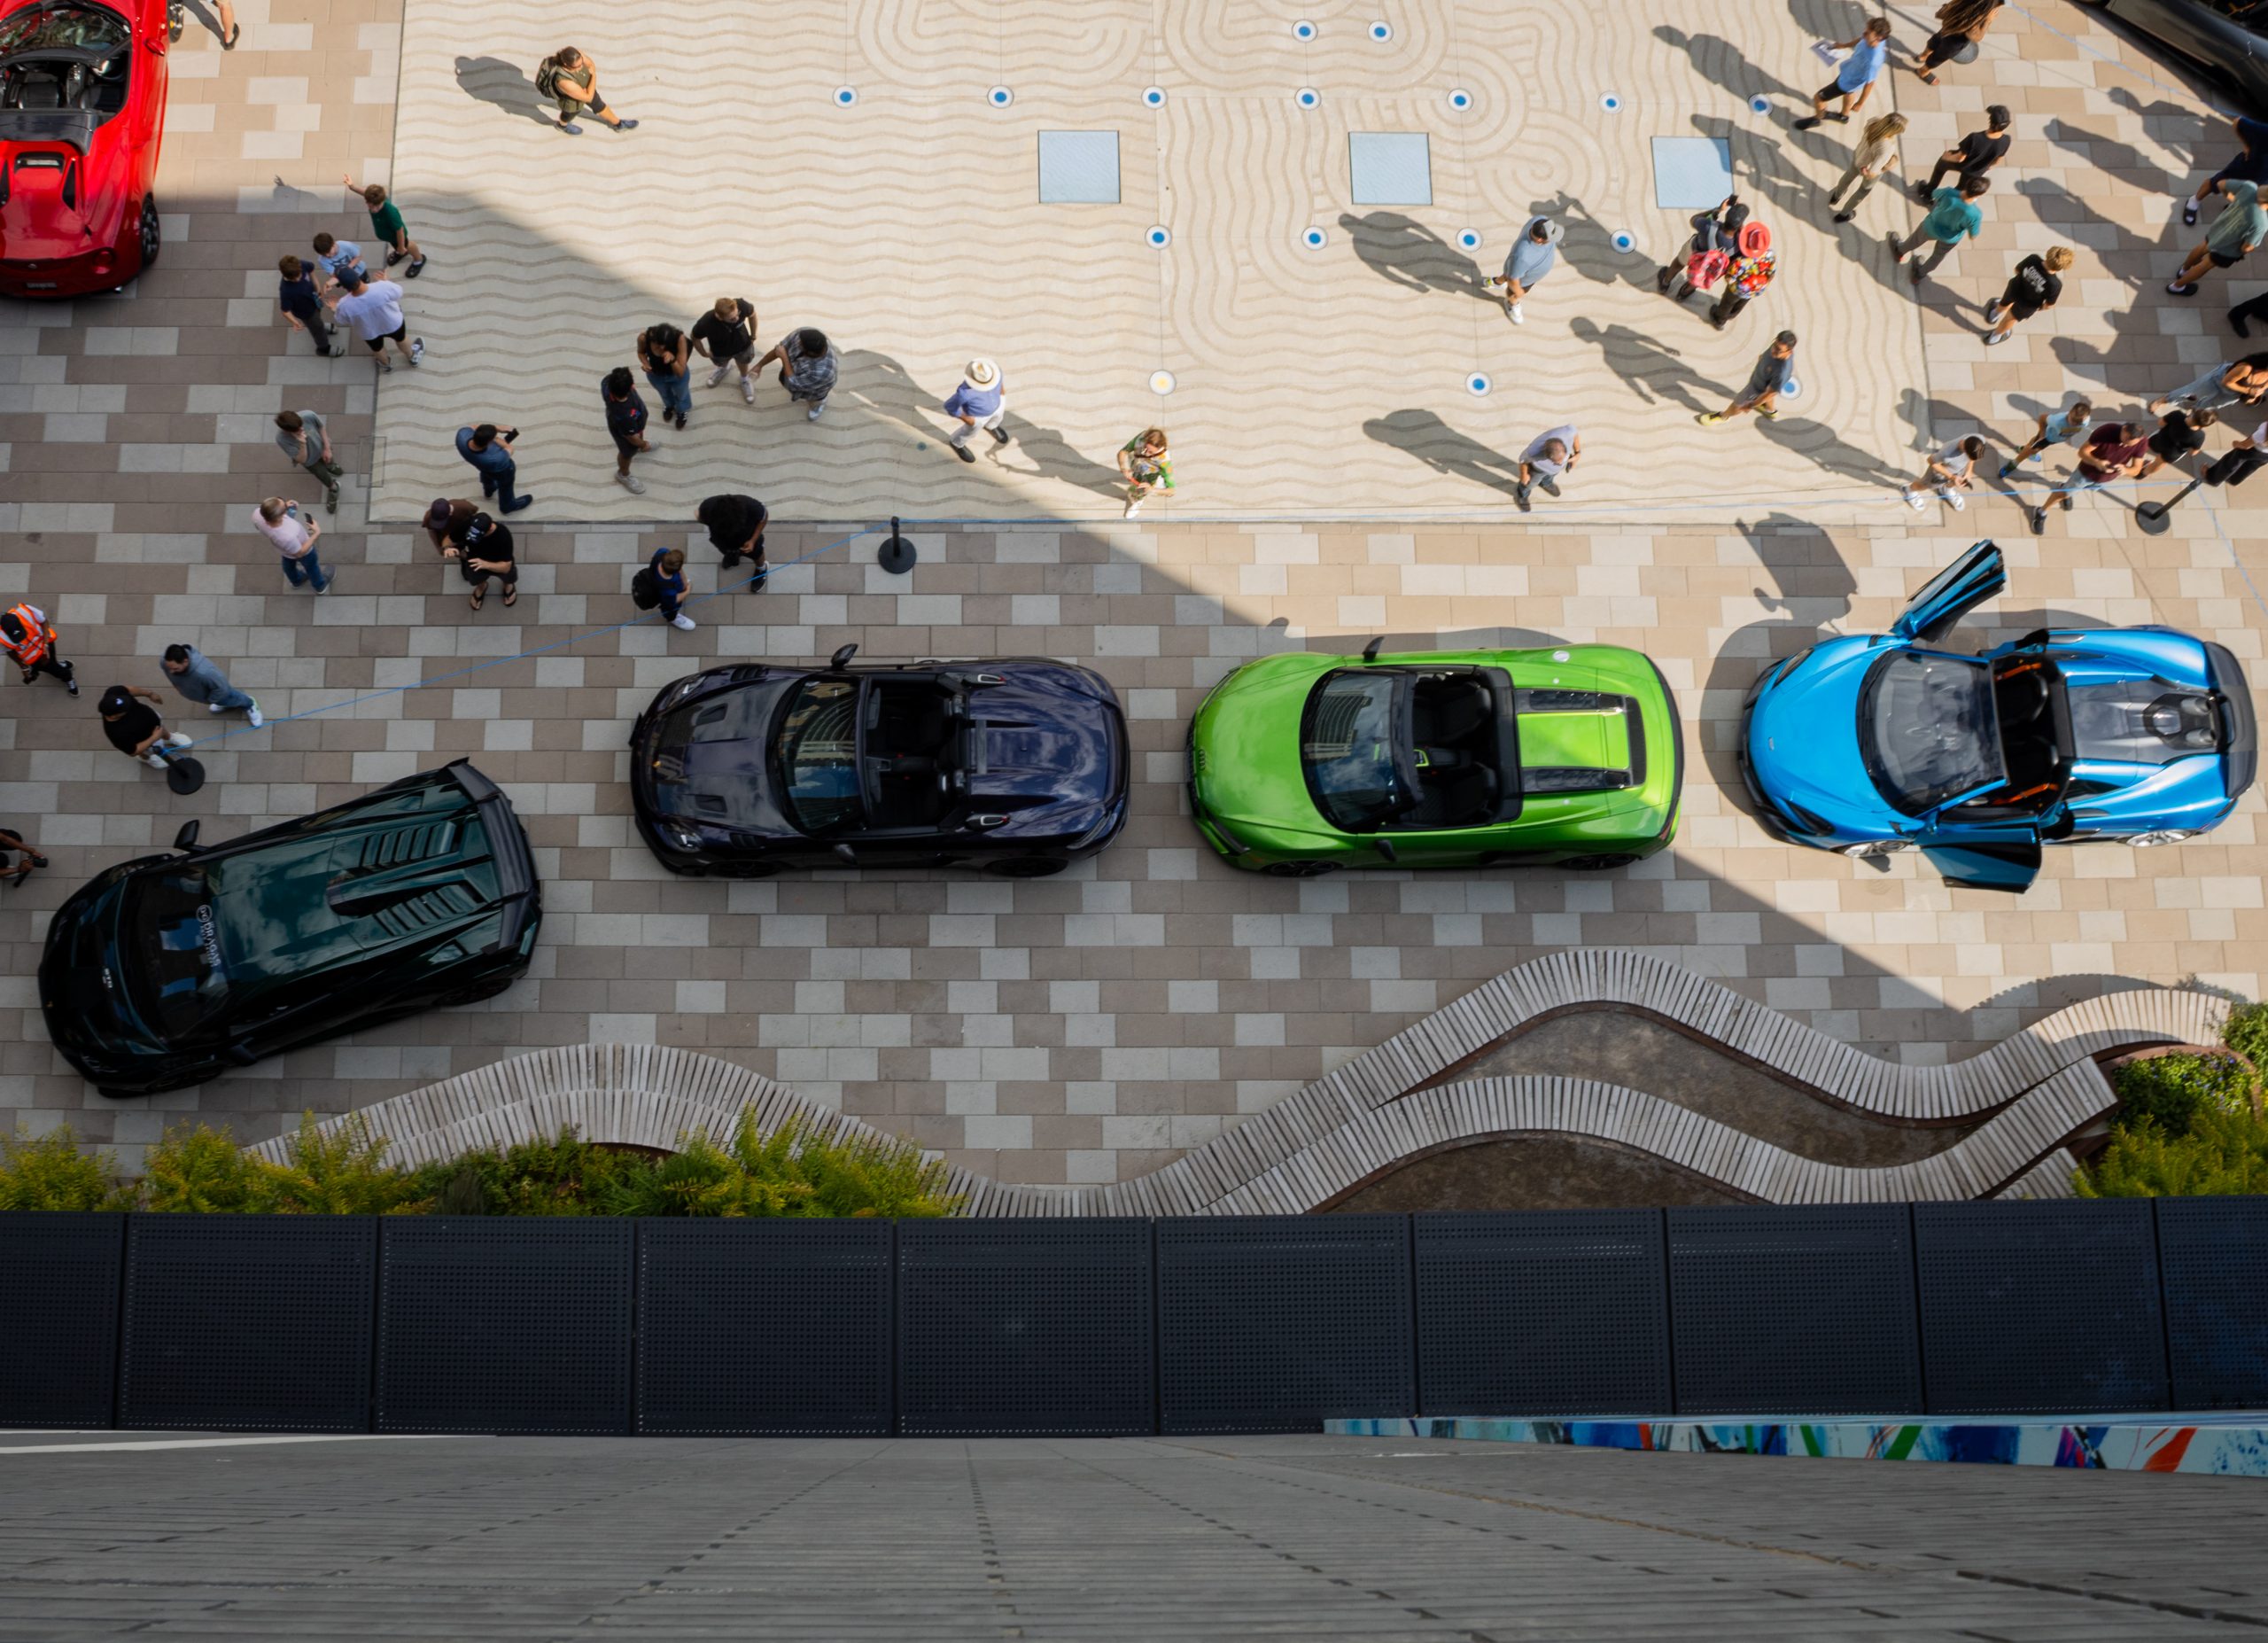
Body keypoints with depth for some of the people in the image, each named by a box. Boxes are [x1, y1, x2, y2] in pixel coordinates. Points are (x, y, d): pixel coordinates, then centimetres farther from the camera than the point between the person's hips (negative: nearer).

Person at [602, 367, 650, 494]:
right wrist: (643, 445, -7)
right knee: (628, 453, 28)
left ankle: (639, 443, 75)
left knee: (640, 431, 39)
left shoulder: (607, 381, -39)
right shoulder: (624, 415, -51)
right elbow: (631, 436, -28)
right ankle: (623, 475, 61)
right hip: (625, 431, -5)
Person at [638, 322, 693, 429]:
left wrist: (672, 359, -57)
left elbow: (681, 372, -38)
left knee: (681, 395, 32)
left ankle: (682, 410, 68)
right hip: (655, 375, 2)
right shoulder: (644, 337, -36)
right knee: (664, 394, 35)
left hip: (677, 376, -2)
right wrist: (645, 363, -30)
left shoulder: (679, 338, -42)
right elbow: (641, 352, -9)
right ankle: (669, 405, 71)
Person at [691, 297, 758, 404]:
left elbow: (752, 314, -16)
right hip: (719, 352, -1)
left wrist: (753, 336, -4)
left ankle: (744, 379, 67)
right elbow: (695, 338, -21)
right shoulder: (706, 323, -45)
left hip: (743, 346, 1)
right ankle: (723, 368, 72)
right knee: (721, 363, 35)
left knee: (743, 363, 33)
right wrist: (704, 354, -5)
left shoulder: (742, 306, -43)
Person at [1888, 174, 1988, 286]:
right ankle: (1920, 275, 58)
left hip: (1932, 228, 0)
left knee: (1916, 239, 35)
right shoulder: (1975, 215, -40)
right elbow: (1972, 236, -23)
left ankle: (1899, 251, 64)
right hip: (1950, 238, 0)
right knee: (1938, 256, 33)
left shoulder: (1949, 194, -38)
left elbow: (1935, 194, -13)